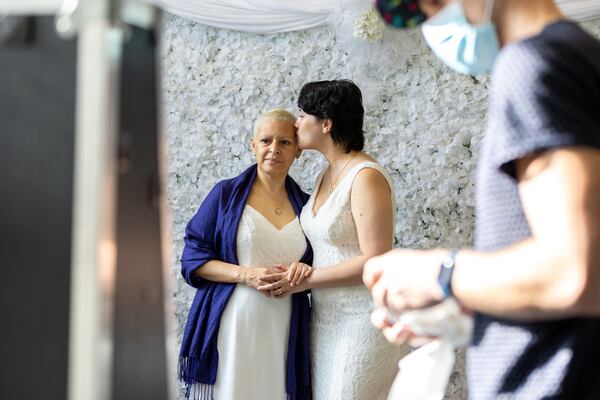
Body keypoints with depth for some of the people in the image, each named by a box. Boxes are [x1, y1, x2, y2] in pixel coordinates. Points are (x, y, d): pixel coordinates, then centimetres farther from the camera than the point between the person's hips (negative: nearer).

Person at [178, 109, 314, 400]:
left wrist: (305, 272, -6)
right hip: (230, 327, -2)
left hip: (282, 332, 3)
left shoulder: (305, 205, 10)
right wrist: (245, 274, -14)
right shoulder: (226, 194, 2)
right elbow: (193, 258, -1)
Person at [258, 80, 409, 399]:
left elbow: (375, 261, -21)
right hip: (327, 318, 8)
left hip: (363, 321, -8)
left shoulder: (366, 177, -16)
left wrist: (307, 279, -16)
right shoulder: (326, 175, 11)